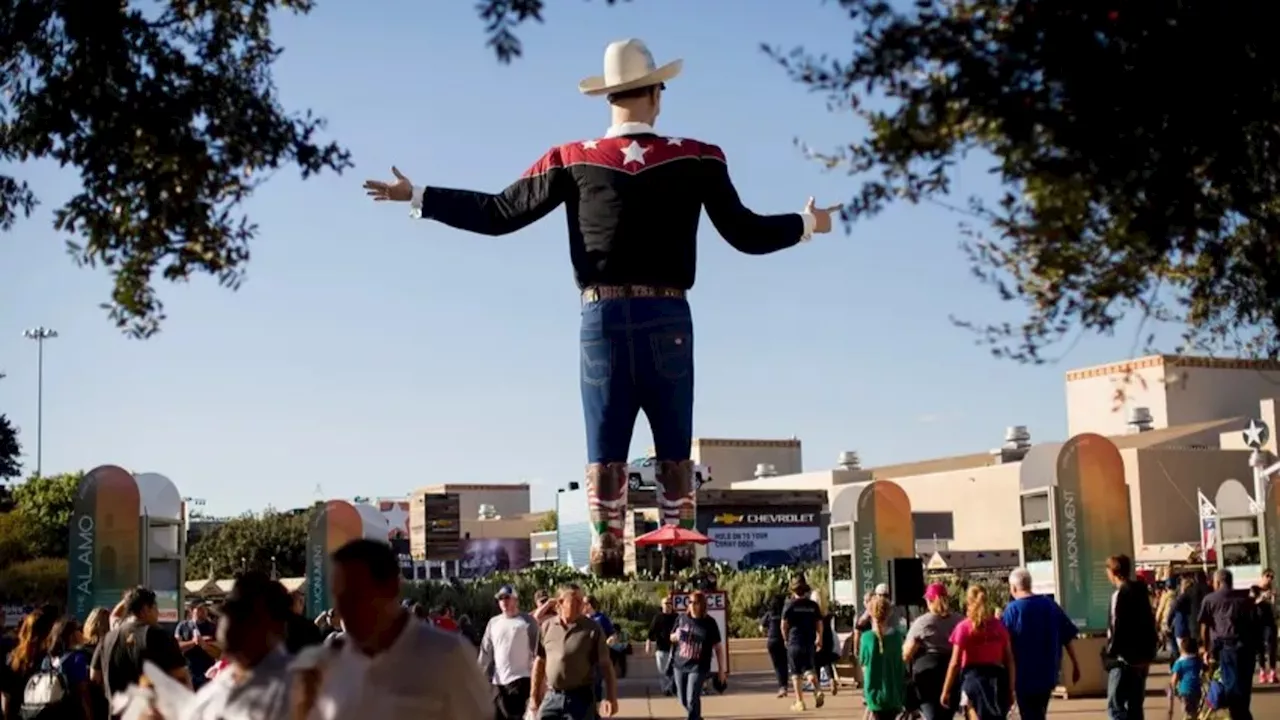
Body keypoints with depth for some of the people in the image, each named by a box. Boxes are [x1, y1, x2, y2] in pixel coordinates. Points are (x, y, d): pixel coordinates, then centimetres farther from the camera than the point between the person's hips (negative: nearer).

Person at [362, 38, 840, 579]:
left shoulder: (573, 161, 2)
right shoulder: (697, 159, 2)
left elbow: (497, 215, 4)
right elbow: (746, 234, 5)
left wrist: (416, 198, 15)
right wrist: (807, 224, 23)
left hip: (603, 319, 1)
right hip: (667, 320, 0)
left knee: (604, 452, 4)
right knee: (674, 450, 6)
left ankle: (607, 558, 1)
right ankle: (679, 556, 4)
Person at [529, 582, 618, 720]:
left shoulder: (592, 629, -6)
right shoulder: (547, 627, 3)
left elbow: (605, 665, -5)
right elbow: (539, 662, 11)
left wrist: (611, 697, -13)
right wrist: (534, 696, 12)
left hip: (581, 698, -3)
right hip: (552, 697, 3)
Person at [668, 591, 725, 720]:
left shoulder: (709, 623, -7)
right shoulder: (682, 619, 2)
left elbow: (718, 647, -3)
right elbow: (672, 638, 16)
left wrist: (722, 670, -3)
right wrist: (676, 636, -9)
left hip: (698, 667, -4)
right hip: (679, 665, 4)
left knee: (692, 699, -11)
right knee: (683, 699, 14)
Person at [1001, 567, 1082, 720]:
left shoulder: (1012, 609, -11)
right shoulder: (1050, 604, 4)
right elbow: (1068, 636, 6)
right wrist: (1075, 664, 12)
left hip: (1025, 675, -5)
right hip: (1048, 672, 5)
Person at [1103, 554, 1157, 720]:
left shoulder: (1120, 594, -13)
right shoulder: (1141, 591, 13)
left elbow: (1117, 627, -17)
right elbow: (1150, 623, 16)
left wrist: (1109, 651, -6)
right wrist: (1149, 649, 18)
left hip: (1123, 658, -9)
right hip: (1141, 657, 9)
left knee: (1115, 707, -7)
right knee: (1134, 706, 14)